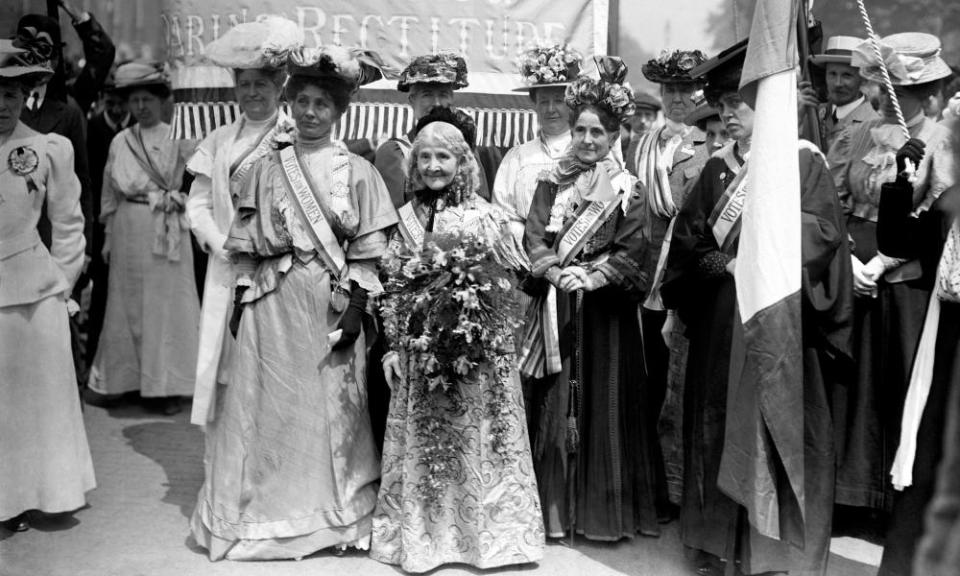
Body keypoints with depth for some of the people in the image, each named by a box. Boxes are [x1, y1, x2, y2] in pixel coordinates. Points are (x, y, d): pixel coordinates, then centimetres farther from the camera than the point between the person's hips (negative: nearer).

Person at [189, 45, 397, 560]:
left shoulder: (357, 171, 0)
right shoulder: (266, 169, 5)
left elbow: (368, 251, -3)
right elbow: (247, 246, 6)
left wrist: (355, 308, -9)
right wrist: (241, 301, 1)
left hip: (330, 303, -1)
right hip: (273, 304, 2)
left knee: (329, 407, 7)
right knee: (267, 403, 6)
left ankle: (332, 510, 23)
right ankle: (266, 513, 22)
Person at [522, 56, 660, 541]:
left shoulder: (628, 191, 3)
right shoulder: (551, 184, 10)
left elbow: (633, 250, -6)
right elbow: (534, 239, 2)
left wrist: (591, 277, -19)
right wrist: (556, 273, -16)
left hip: (607, 307, -2)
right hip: (556, 304, 2)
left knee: (604, 402, 1)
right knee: (553, 403, 2)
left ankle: (604, 510, 12)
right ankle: (553, 508, 12)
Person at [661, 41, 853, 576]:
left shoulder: (804, 160, -1)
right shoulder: (717, 168, 12)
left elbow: (822, 229, -9)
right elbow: (688, 233, 7)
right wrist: (723, 264, -9)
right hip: (720, 316, 4)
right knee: (718, 424, 7)